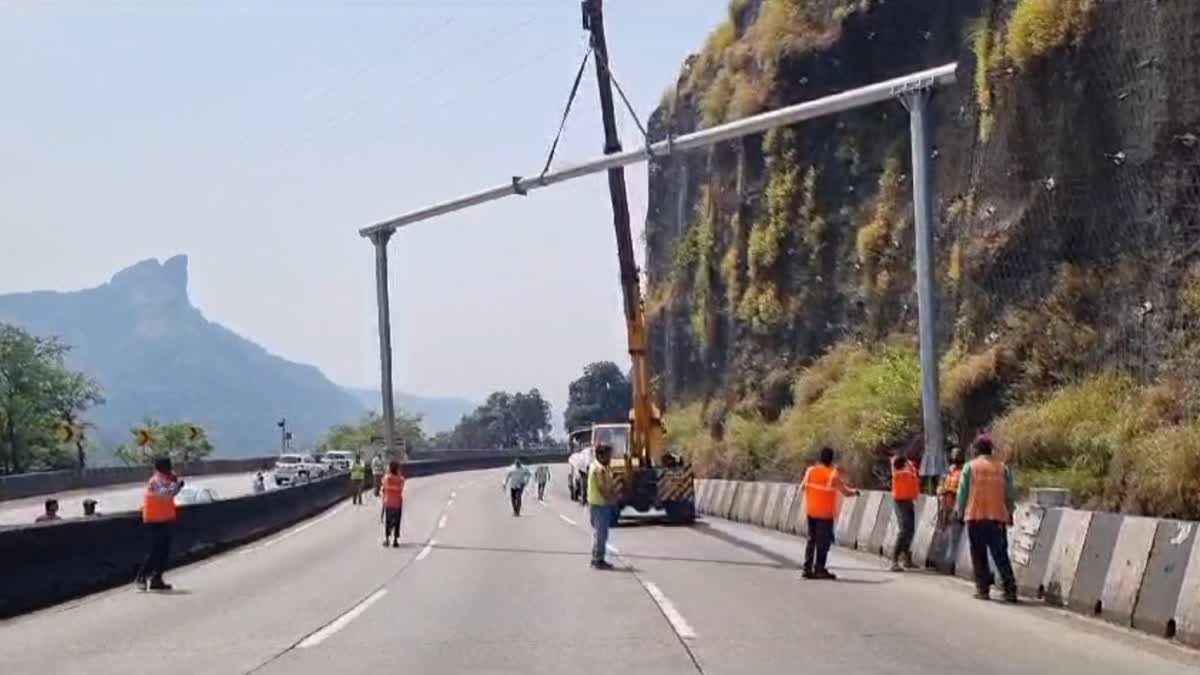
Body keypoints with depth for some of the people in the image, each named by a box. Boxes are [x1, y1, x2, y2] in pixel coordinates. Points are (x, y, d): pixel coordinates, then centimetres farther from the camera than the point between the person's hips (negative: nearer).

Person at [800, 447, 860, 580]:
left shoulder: (810, 471, 1)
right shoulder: (833, 474, -13)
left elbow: (802, 487, 13)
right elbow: (846, 492, -10)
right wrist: (854, 492, 11)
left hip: (811, 511, 5)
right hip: (825, 513, -5)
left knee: (811, 540, 13)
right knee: (823, 541, 1)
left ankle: (808, 569, 11)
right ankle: (820, 569, -1)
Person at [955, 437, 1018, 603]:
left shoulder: (970, 467, 1)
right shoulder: (1003, 468, 9)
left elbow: (963, 492, 0)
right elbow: (1010, 494, 9)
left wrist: (960, 512, 11)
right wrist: (1009, 514, 20)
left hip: (975, 516, -2)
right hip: (998, 517, 2)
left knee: (979, 556, 6)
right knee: (1001, 555, 3)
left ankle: (982, 589, 3)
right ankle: (1010, 589, -6)